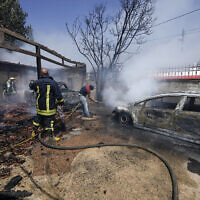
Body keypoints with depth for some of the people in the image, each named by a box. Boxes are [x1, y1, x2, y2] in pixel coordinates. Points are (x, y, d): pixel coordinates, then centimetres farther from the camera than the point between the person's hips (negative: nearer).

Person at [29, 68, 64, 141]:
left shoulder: (36, 82, 1)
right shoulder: (53, 83, -14)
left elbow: (31, 86, 26)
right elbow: (58, 94, -13)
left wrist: (31, 81, 48)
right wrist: (61, 102, 2)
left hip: (40, 107, 5)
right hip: (49, 107, -5)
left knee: (38, 118, 24)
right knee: (50, 121, 1)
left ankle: (34, 132, 41)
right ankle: (52, 136, 10)